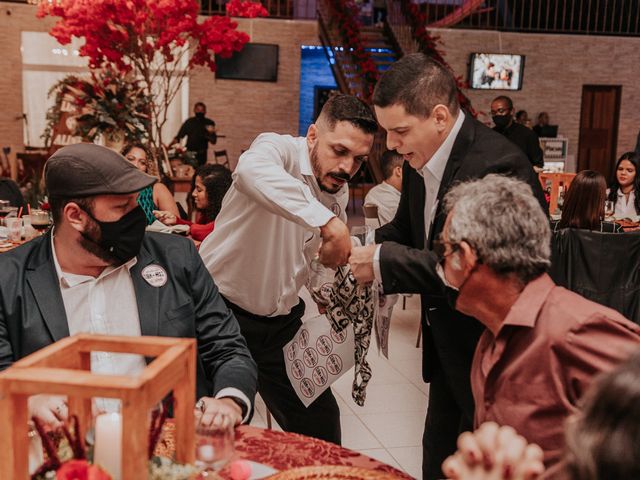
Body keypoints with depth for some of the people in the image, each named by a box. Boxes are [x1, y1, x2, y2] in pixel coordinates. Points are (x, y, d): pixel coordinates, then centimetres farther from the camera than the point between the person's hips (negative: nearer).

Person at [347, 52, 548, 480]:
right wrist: (359, 248, -6)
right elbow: (406, 230, 14)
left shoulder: (498, 165, -25)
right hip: (447, 346, 8)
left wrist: (382, 262, -29)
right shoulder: (419, 160, 2)